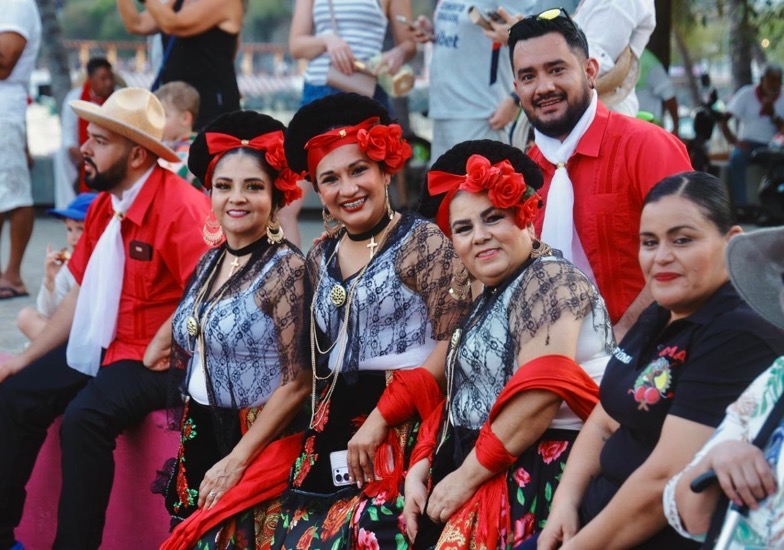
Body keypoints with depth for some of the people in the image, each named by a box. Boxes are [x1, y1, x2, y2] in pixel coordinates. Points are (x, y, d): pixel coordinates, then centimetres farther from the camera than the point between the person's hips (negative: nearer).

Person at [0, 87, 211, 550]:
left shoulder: (182, 208, -20)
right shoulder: (104, 206, 9)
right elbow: (83, 294, 15)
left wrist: (158, 352, -18)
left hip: (153, 360, -9)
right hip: (98, 347, 9)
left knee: (85, 416, -29)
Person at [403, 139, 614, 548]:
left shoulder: (548, 280, -11)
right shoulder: (491, 298, 18)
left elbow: (540, 393, -22)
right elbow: (457, 397, 16)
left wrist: (467, 476, -16)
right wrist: (418, 470, 3)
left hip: (539, 479, -8)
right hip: (487, 478, 8)